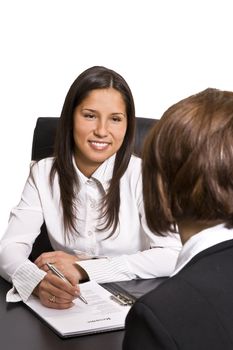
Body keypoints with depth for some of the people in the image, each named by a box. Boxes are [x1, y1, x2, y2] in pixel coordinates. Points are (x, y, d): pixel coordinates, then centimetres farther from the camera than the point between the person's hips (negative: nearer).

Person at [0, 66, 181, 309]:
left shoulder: (141, 175, -10)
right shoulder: (43, 174, -3)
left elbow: (171, 257, -16)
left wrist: (82, 268, -21)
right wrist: (38, 282, -32)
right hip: (67, 306, 1)